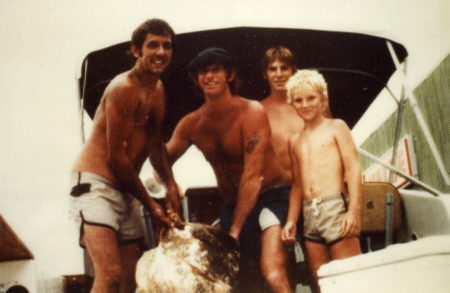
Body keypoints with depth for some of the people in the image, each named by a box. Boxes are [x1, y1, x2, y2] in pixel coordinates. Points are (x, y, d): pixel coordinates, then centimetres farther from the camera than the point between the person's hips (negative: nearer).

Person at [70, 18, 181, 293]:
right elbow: (116, 157, -16)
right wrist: (149, 202, -8)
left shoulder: (158, 89, 13)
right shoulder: (123, 88, -15)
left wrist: (171, 183, -1)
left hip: (127, 189, 9)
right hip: (97, 183, -9)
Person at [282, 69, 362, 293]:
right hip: (309, 214, 5)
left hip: (336, 207, -5)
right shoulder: (295, 142, 19)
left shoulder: (335, 127, 6)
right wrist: (291, 221, 10)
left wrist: (354, 210, -13)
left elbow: (353, 168, -2)